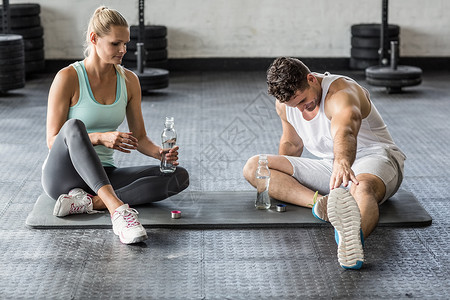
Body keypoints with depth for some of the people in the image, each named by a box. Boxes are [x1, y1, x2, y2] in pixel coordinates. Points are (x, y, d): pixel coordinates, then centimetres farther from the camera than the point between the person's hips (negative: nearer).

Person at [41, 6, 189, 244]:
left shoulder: (129, 81, 4)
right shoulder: (68, 78, -11)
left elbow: (139, 139, 8)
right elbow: (52, 141, -13)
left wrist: (161, 153, -14)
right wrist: (100, 138, -28)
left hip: (103, 175, 5)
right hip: (63, 176, -5)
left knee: (179, 176, -15)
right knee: (74, 126, -37)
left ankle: (89, 202, -27)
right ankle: (118, 209, -51)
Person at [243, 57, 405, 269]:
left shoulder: (341, 94, -25)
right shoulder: (285, 103, -1)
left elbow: (345, 133, -48)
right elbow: (291, 143, 19)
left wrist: (342, 161, -68)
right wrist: (278, 181, 12)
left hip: (375, 156, -7)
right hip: (329, 165, 7)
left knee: (363, 188, -45)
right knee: (253, 167, -11)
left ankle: (353, 237, -79)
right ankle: (319, 201, -37)